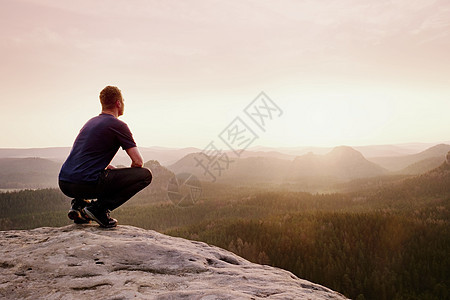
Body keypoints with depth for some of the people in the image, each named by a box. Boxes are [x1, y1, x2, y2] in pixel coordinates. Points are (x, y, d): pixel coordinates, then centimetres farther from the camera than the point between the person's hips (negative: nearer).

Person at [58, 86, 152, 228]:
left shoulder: (92, 121, 22)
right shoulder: (118, 125, -3)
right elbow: (138, 161, -5)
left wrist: (115, 171, 30)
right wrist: (128, 177, 17)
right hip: (86, 184, -8)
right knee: (145, 175, -3)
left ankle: (78, 204, 15)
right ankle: (100, 208, -8)